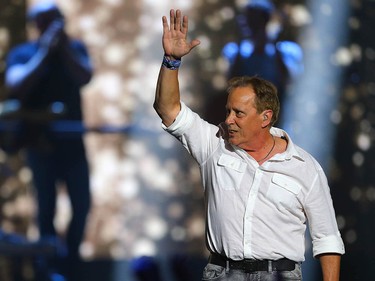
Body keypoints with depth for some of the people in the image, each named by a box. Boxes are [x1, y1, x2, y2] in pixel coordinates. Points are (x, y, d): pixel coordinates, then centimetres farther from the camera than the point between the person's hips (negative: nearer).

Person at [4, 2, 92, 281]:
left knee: (82, 204, 6)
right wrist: (44, 51, -21)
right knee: (47, 208, 2)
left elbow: (85, 77, -13)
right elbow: (16, 87, -20)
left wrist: (65, 48, -20)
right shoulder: (21, 53, -4)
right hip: (41, 143, -3)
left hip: (73, 141, 3)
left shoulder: (75, 48, 3)